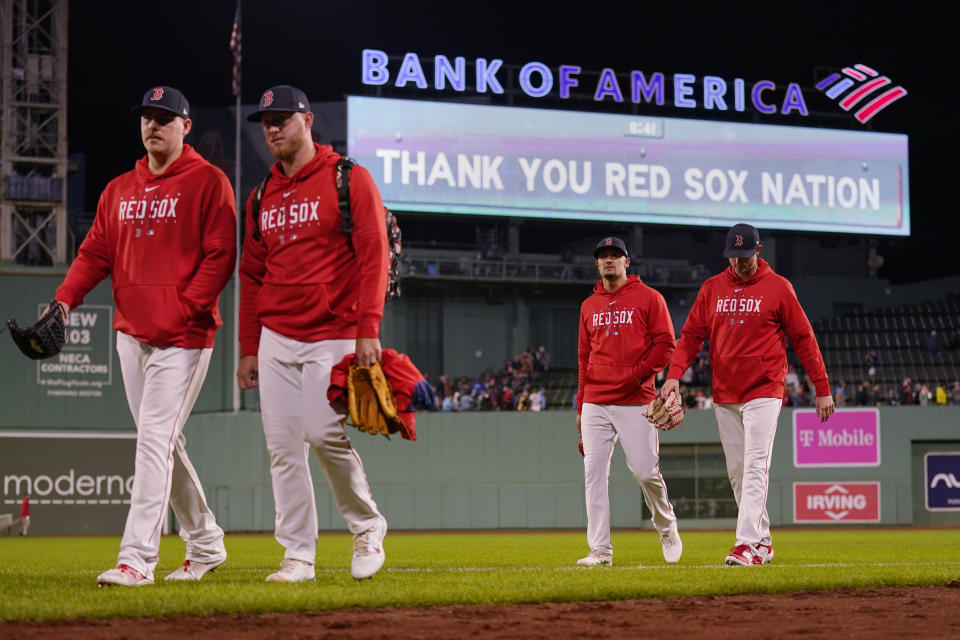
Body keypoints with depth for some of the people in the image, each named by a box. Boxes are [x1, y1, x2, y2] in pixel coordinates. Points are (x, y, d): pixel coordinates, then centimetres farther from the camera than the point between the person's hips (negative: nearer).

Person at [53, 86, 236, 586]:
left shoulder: (207, 182, -3)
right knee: (161, 444, 12)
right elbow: (95, 253, 12)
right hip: (131, 333, 7)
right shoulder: (119, 190, 16)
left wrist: (183, 309, -18)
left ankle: (137, 559, -17)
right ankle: (205, 544, 25)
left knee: (156, 439, -14)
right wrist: (65, 299, -4)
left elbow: (220, 256, -9)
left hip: (183, 337, -7)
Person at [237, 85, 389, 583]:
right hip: (276, 338, 5)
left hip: (334, 336, -5)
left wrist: (368, 330, -17)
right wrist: (248, 348, 12)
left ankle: (367, 525, 9)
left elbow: (374, 255, -8)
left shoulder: (348, 179, -2)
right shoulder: (263, 196, 15)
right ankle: (298, 556, 5)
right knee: (282, 446, 0)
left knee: (325, 434, -16)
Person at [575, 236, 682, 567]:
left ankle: (666, 528, 20)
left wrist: (639, 373, -15)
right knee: (594, 473, -3)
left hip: (635, 402, -4)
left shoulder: (648, 298, 3)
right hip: (595, 404, 4)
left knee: (645, 471, -7)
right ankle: (600, 550, -1)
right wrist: (580, 407, 15)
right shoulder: (589, 306, 16)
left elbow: (665, 344, -2)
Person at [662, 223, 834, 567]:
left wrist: (822, 389, -4)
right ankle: (762, 542, 18)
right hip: (724, 395, 5)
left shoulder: (778, 287, -2)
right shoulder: (712, 288, 8)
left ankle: (747, 544, -21)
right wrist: (674, 375, -10)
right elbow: (691, 335, 6)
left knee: (755, 468, -14)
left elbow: (803, 338, -1)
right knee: (736, 471, 8)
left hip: (764, 393, -5)